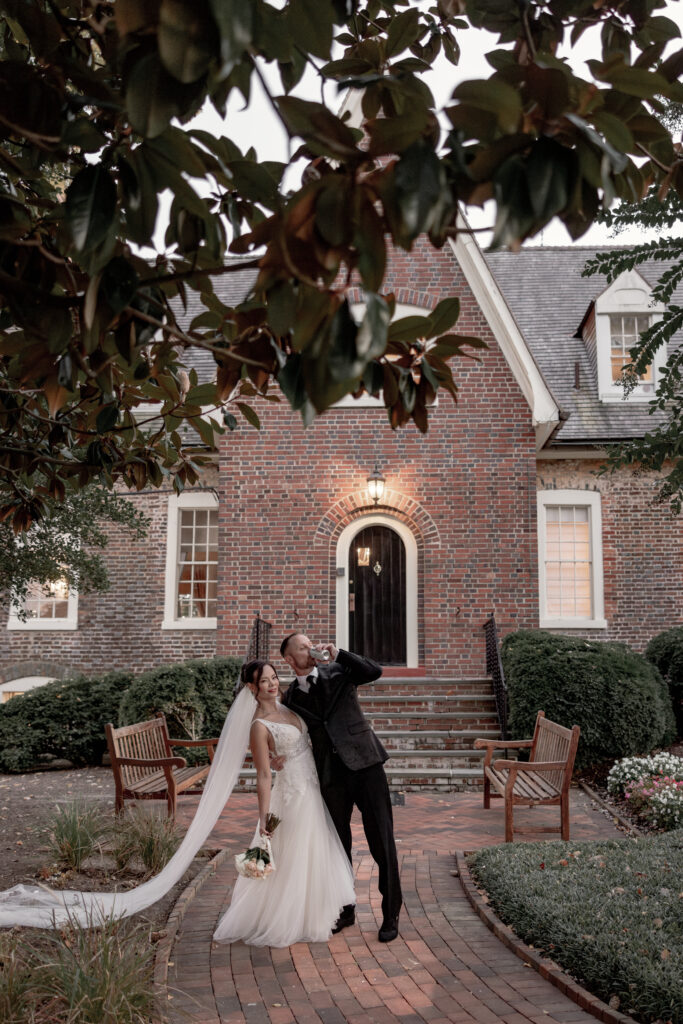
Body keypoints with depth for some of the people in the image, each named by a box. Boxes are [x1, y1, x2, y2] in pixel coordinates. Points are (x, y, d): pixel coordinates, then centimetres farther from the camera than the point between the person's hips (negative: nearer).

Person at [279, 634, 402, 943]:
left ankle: (391, 915, 14)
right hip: (332, 776, 2)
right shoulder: (291, 698, 8)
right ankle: (345, 910, 31)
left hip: (365, 765, -2)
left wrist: (337, 653, -15)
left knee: (382, 843, 1)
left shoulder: (338, 672, 3)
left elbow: (375, 671, -12)